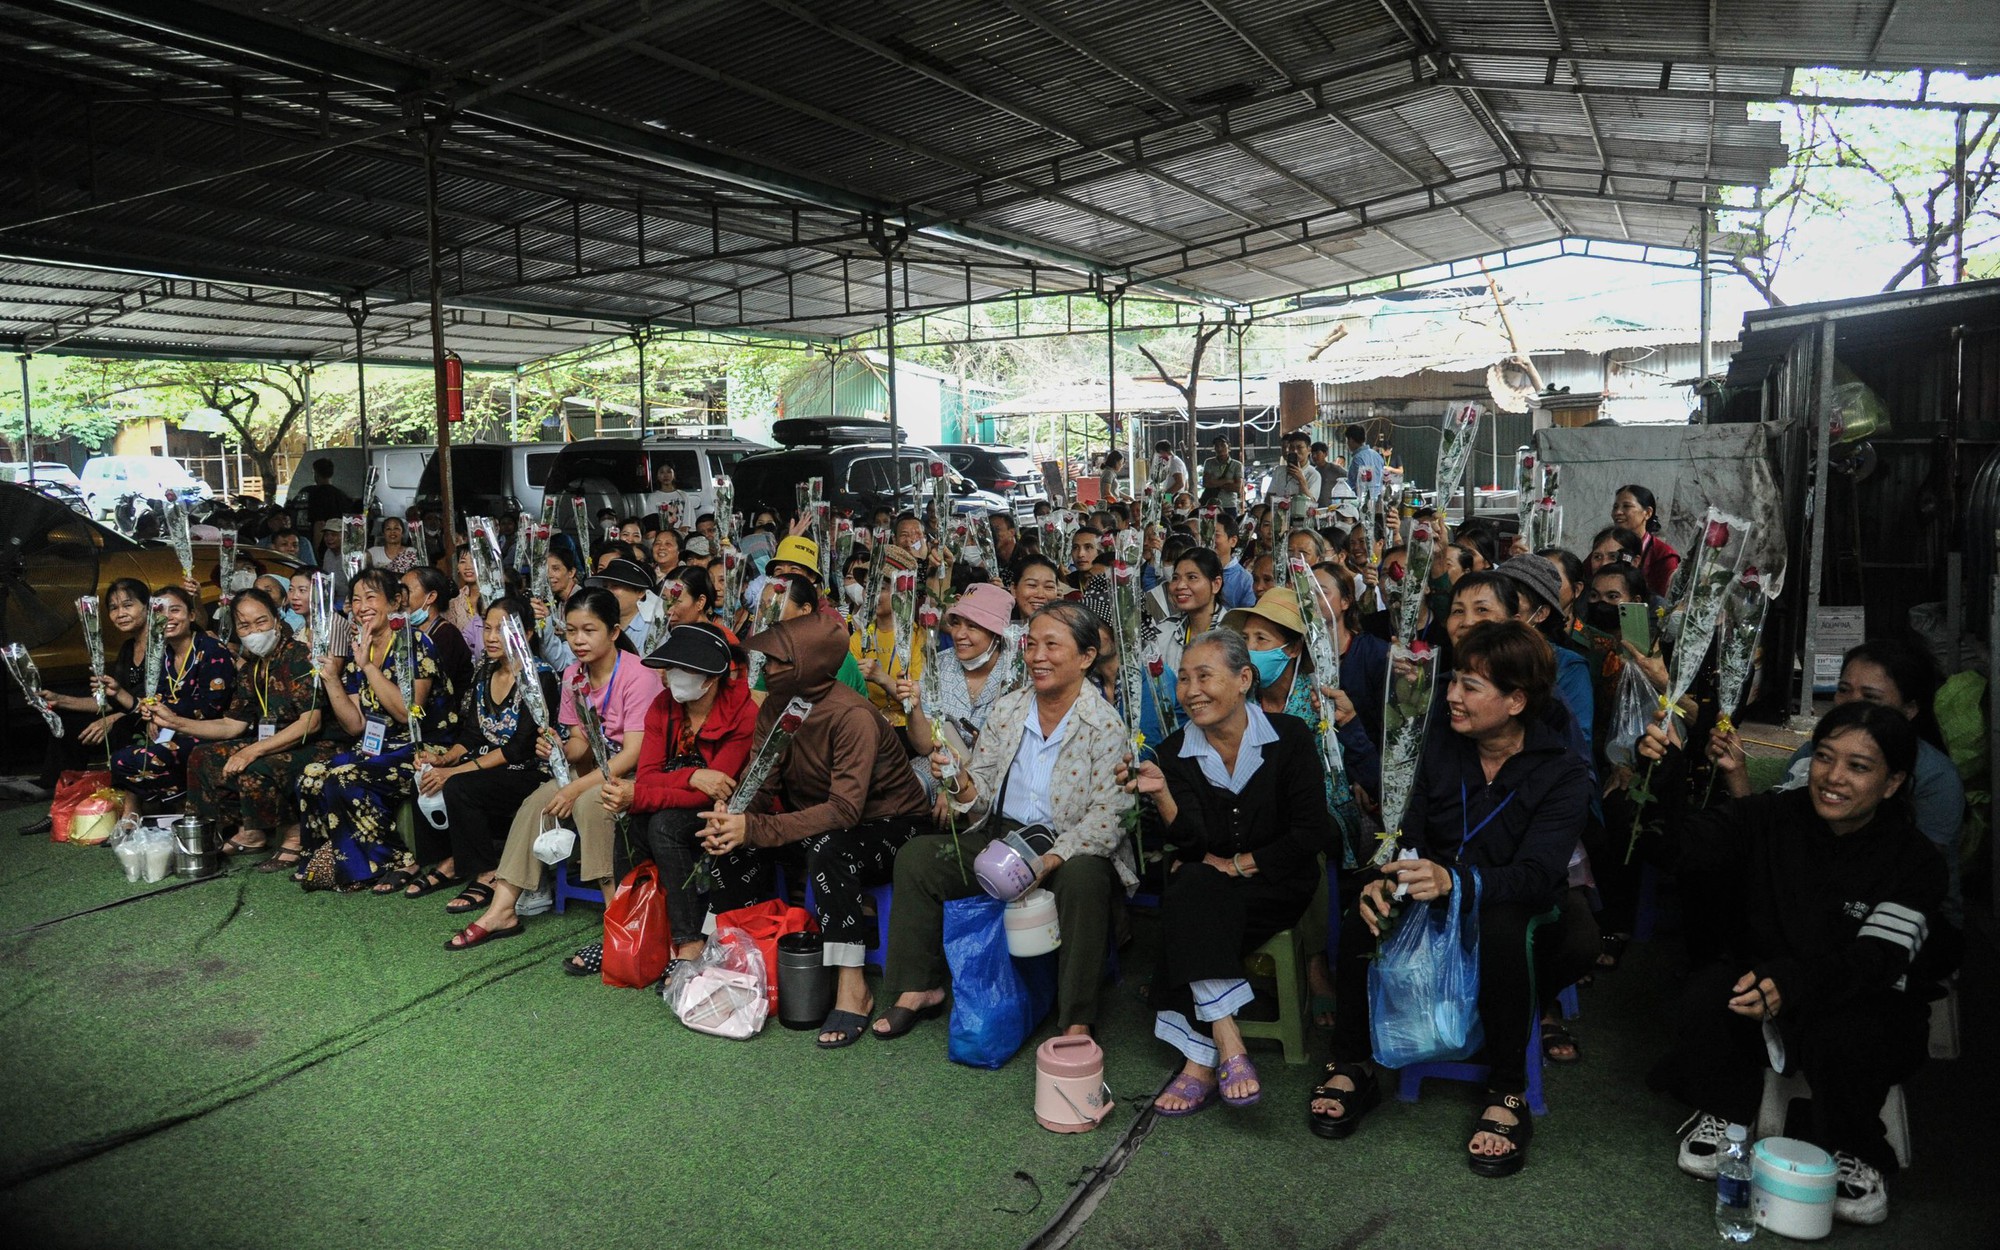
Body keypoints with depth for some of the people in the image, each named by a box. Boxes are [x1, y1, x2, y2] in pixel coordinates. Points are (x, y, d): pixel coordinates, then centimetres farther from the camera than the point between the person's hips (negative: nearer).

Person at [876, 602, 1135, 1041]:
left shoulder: (1104, 725, -10)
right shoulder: (1006, 711, 6)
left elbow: (1107, 816, -17)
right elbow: (982, 797, 8)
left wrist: (1048, 861, -29)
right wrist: (959, 781, -16)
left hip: (1071, 851, -5)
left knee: (1084, 878, -37)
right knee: (915, 856, -10)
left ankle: (1077, 1023, -25)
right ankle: (919, 989, 1)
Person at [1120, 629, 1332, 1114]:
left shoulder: (1289, 737, -7)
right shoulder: (1174, 752, -2)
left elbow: (1312, 834, -8)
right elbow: (1191, 844, -13)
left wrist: (1238, 865, -11)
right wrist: (1161, 794, -30)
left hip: (1278, 885, -3)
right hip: (1204, 894, 3)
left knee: (1194, 892, -29)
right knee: (1187, 889, -31)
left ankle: (1201, 1061, -23)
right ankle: (1227, 1044, -30)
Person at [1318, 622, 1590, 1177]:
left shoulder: (1562, 772, -13)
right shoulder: (1442, 747, 1)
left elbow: (1537, 873, -25)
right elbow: (1411, 833, -1)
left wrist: (1456, 880, -46)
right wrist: (1385, 879, -26)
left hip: (1516, 907, -3)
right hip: (1435, 898, 4)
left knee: (1502, 928, -39)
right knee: (1361, 919, -26)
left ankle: (1507, 1095, -21)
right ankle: (1350, 1066, -8)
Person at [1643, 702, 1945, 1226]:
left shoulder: (1914, 861, -9)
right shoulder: (1772, 818, -3)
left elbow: (1879, 957, -23)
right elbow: (1683, 845, -17)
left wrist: (1793, 982, -44)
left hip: (1865, 1009, -1)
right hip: (1757, 981, 2)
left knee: (1841, 1040, -34)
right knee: (1706, 995, -28)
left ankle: (1853, 1158, -3)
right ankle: (1723, 1117, -1)